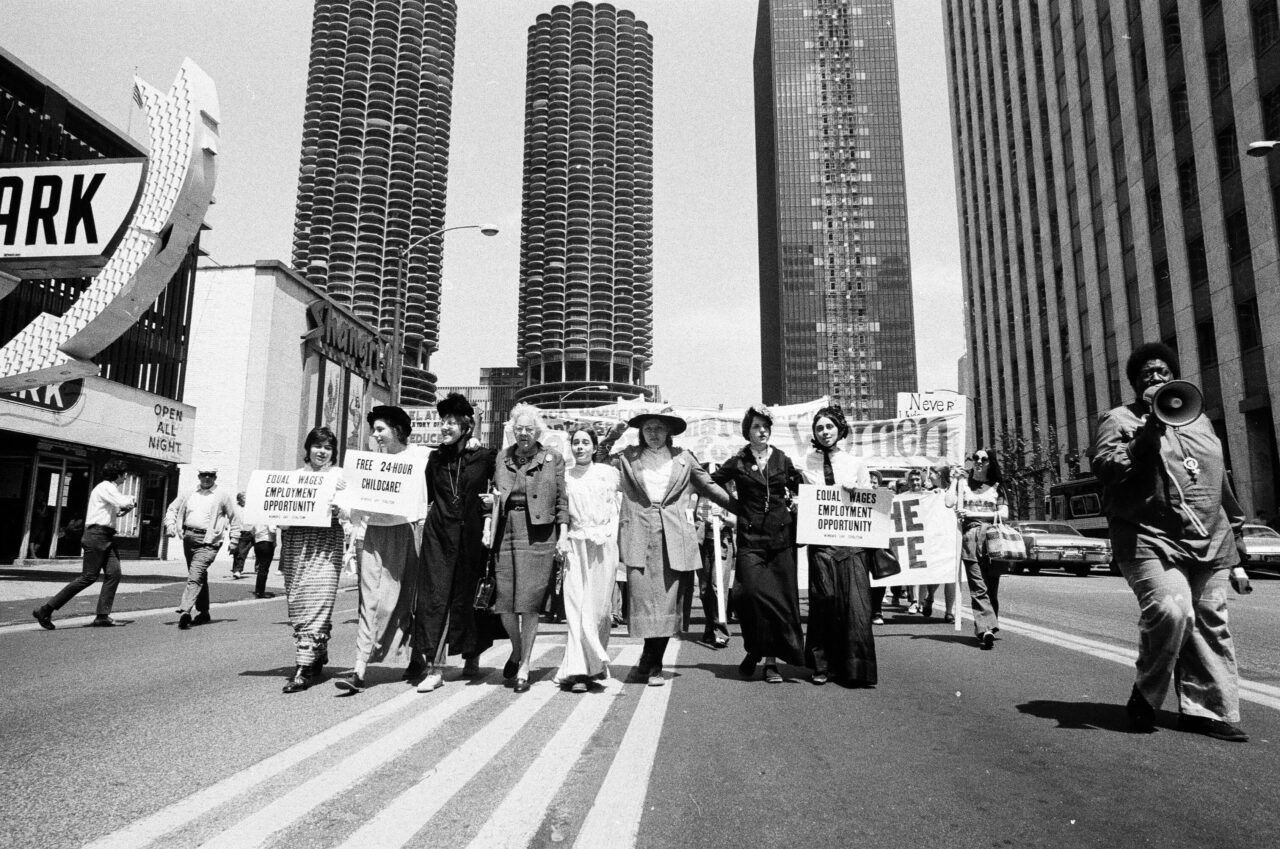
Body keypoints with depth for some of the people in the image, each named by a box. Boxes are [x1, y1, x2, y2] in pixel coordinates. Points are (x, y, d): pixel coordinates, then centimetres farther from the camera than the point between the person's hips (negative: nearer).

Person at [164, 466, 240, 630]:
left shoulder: (223, 496, 5)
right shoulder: (189, 494, 15)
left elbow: (234, 518, 8)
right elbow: (172, 508, 23)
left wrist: (234, 539, 3)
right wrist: (170, 525, 6)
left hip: (208, 541, -5)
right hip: (189, 538, 5)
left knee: (195, 577, -18)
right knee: (200, 577, 15)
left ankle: (185, 611, -25)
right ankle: (204, 613, 24)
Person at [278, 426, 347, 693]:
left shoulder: (339, 476, 7)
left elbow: (349, 512, 0)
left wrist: (338, 509, -20)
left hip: (325, 543, -4)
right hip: (295, 543, 4)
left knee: (317, 604, -11)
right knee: (297, 606, 5)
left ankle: (304, 668, -10)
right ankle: (317, 659, 21)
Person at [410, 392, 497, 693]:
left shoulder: (484, 457, 0)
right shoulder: (435, 459, 10)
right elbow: (427, 496, 16)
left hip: (470, 535, -2)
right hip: (438, 534, 2)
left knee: (465, 596, 6)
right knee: (434, 596, -6)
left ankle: (472, 656, 28)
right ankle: (434, 667, -4)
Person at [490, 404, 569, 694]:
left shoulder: (553, 459, 5)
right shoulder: (502, 459, 12)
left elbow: (562, 499, 4)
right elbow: (493, 496, 13)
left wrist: (564, 533, -3)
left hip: (537, 535, -3)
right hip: (505, 531, 3)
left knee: (529, 603, -3)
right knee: (503, 601, 3)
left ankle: (524, 667, 10)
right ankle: (516, 649, 31)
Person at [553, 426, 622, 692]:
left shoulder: (608, 473, 7)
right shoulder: (564, 475, 10)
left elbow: (615, 510, 6)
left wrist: (610, 537, -5)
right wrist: (563, 541, 0)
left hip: (603, 545, -1)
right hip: (575, 544, 1)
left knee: (599, 605, 1)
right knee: (575, 606, -6)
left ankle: (595, 663, 17)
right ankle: (578, 670, -6)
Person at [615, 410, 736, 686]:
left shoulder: (682, 458, 15)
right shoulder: (627, 457, 13)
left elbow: (709, 487, 20)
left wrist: (743, 510, 19)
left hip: (674, 536, 1)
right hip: (639, 536, -1)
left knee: (668, 598, -1)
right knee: (643, 597, -6)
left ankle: (653, 664, 12)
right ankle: (650, 663, 9)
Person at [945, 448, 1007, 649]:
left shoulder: (996, 487, 16)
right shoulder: (963, 483, 15)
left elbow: (1004, 514, 5)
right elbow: (949, 502, -1)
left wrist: (973, 513, -4)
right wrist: (954, 479, 4)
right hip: (971, 536, -1)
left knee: (992, 586, -1)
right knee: (978, 587, -9)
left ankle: (983, 629, 2)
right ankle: (987, 629, -14)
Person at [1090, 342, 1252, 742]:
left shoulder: (1199, 421, 23)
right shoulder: (1119, 420, 6)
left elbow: (1221, 484, 25)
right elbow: (1105, 467, -11)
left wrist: (1237, 547, 23)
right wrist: (1146, 435, -20)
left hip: (1210, 544, 6)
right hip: (1151, 540, -6)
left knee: (1210, 625, 5)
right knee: (1170, 610, -24)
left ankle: (1205, 709, 17)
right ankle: (1145, 696, -3)